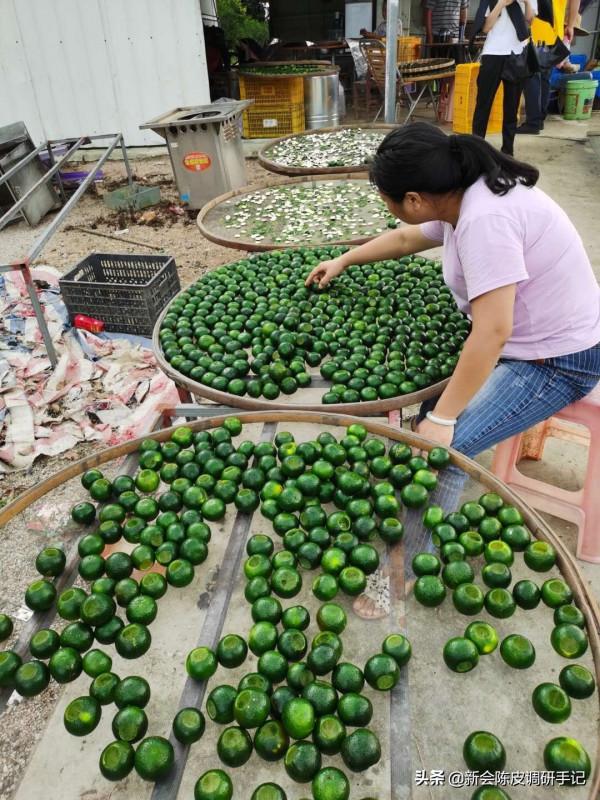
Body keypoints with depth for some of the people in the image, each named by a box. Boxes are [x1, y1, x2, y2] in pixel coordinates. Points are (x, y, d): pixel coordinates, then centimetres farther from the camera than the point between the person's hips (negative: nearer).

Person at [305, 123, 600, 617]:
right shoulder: (463, 198, 1)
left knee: (445, 448, -17)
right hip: (522, 339, 10)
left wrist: (442, 420, -27)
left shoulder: (484, 218, -29)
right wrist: (343, 261, 28)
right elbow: (406, 239, 20)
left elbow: (491, 333, -33)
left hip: (558, 360, -10)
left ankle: (408, 574, -3)